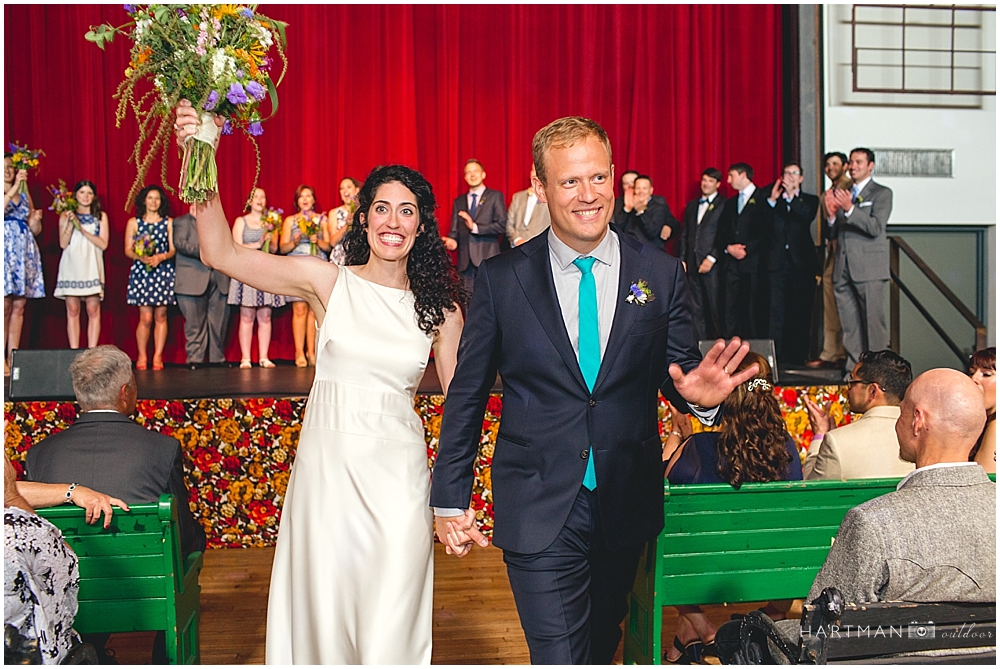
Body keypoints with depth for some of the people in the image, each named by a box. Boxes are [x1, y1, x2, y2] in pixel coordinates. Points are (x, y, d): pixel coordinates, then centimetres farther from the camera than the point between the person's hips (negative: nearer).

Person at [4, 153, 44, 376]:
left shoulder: (25, 196, 19)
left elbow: (35, 230, 20)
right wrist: (13, 189, -21)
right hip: (5, 251, -5)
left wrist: (36, 220, 0)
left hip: (25, 254, 5)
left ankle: (13, 359, 5)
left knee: (18, 308, 2)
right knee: (5, 306, -9)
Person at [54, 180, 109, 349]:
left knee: (93, 310, -5)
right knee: (72, 311, -1)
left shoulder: (101, 216, 10)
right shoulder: (66, 216, 11)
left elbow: (103, 244, 0)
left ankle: (92, 351, -4)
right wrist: (71, 223, -8)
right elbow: (63, 244, 2)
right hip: (71, 266, 1)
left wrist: (82, 229, -7)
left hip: (92, 267, 0)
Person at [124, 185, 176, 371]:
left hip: (164, 272, 1)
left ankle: (158, 356, 8)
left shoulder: (168, 222, 8)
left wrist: (160, 257, -14)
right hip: (141, 272, -1)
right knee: (145, 317, -5)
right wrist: (141, 258, -14)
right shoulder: (133, 222, 8)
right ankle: (142, 356, 6)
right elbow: (128, 250, 5)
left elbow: (173, 249, 5)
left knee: (160, 316, 1)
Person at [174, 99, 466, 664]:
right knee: (324, 613, 9)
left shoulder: (440, 308, -1)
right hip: (327, 463, 0)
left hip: (399, 472, 1)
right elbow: (222, 254, -10)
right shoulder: (328, 283, -3)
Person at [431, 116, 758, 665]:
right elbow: (467, 394, 1)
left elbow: (679, 369, 6)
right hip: (538, 512, -2)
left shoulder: (660, 274, -1)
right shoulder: (500, 278, -5)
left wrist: (699, 394, -20)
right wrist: (449, 500, 1)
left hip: (627, 509, 3)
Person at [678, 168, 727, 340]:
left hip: (712, 263, -5)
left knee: (715, 306, -4)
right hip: (692, 264, 6)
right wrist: (682, 259, 11)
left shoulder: (724, 205, -1)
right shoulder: (691, 205, 19)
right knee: (696, 308, 6)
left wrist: (712, 258, -13)